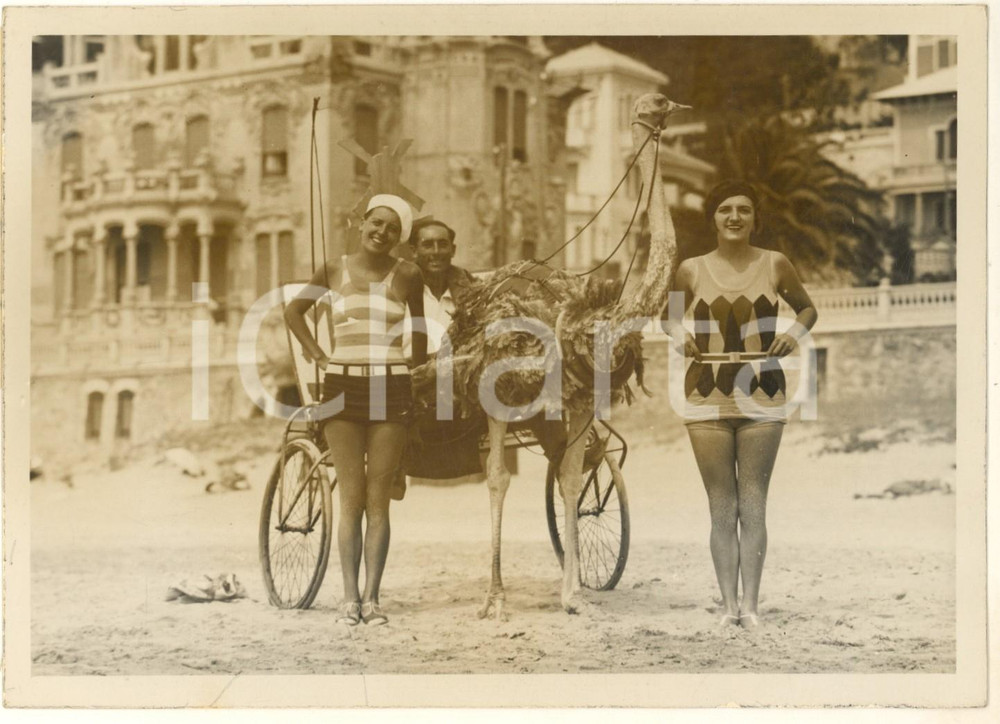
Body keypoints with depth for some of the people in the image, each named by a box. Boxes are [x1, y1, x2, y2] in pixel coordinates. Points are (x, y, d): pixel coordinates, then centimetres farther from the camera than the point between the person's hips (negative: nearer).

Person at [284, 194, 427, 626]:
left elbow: (419, 328, 18)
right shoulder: (334, 272, 6)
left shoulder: (407, 276, 3)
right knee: (351, 499, 0)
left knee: (378, 500, 1)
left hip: (390, 391, 0)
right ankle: (350, 598, 2)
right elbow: (293, 310, 20)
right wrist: (317, 356, 11)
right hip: (342, 387, 1)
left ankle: (371, 598, 5)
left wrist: (419, 370, 17)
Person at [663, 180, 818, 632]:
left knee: (752, 507, 1)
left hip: (762, 396, -1)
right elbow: (670, 315, 20)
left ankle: (750, 605, 8)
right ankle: (728, 605, 10)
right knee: (721, 508, 4)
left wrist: (795, 333, -1)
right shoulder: (692, 270, 5)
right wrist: (679, 337, 0)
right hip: (707, 396, 1)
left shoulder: (775, 265, 3)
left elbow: (807, 309, 17)